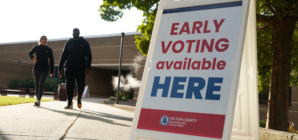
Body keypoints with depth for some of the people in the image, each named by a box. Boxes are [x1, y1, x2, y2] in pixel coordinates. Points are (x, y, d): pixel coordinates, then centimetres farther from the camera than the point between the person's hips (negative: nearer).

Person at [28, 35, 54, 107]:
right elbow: (30, 53, 20)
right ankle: (37, 99, 17)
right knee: (37, 84, 6)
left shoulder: (49, 49, 2)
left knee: (41, 84, -16)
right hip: (36, 69, 2)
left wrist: (51, 71, 4)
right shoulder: (36, 47, 3)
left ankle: (38, 100, -23)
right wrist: (32, 57, -4)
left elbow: (51, 60, 6)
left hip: (45, 69, -2)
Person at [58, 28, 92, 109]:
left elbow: (89, 56, -1)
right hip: (69, 68, 1)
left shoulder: (84, 43, 3)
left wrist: (88, 68, -14)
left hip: (81, 68, -1)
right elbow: (63, 56, 11)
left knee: (81, 85, 0)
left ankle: (79, 98, 28)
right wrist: (60, 68, 5)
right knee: (69, 85, -5)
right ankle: (69, 104, -2)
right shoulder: (68, 43, 9)